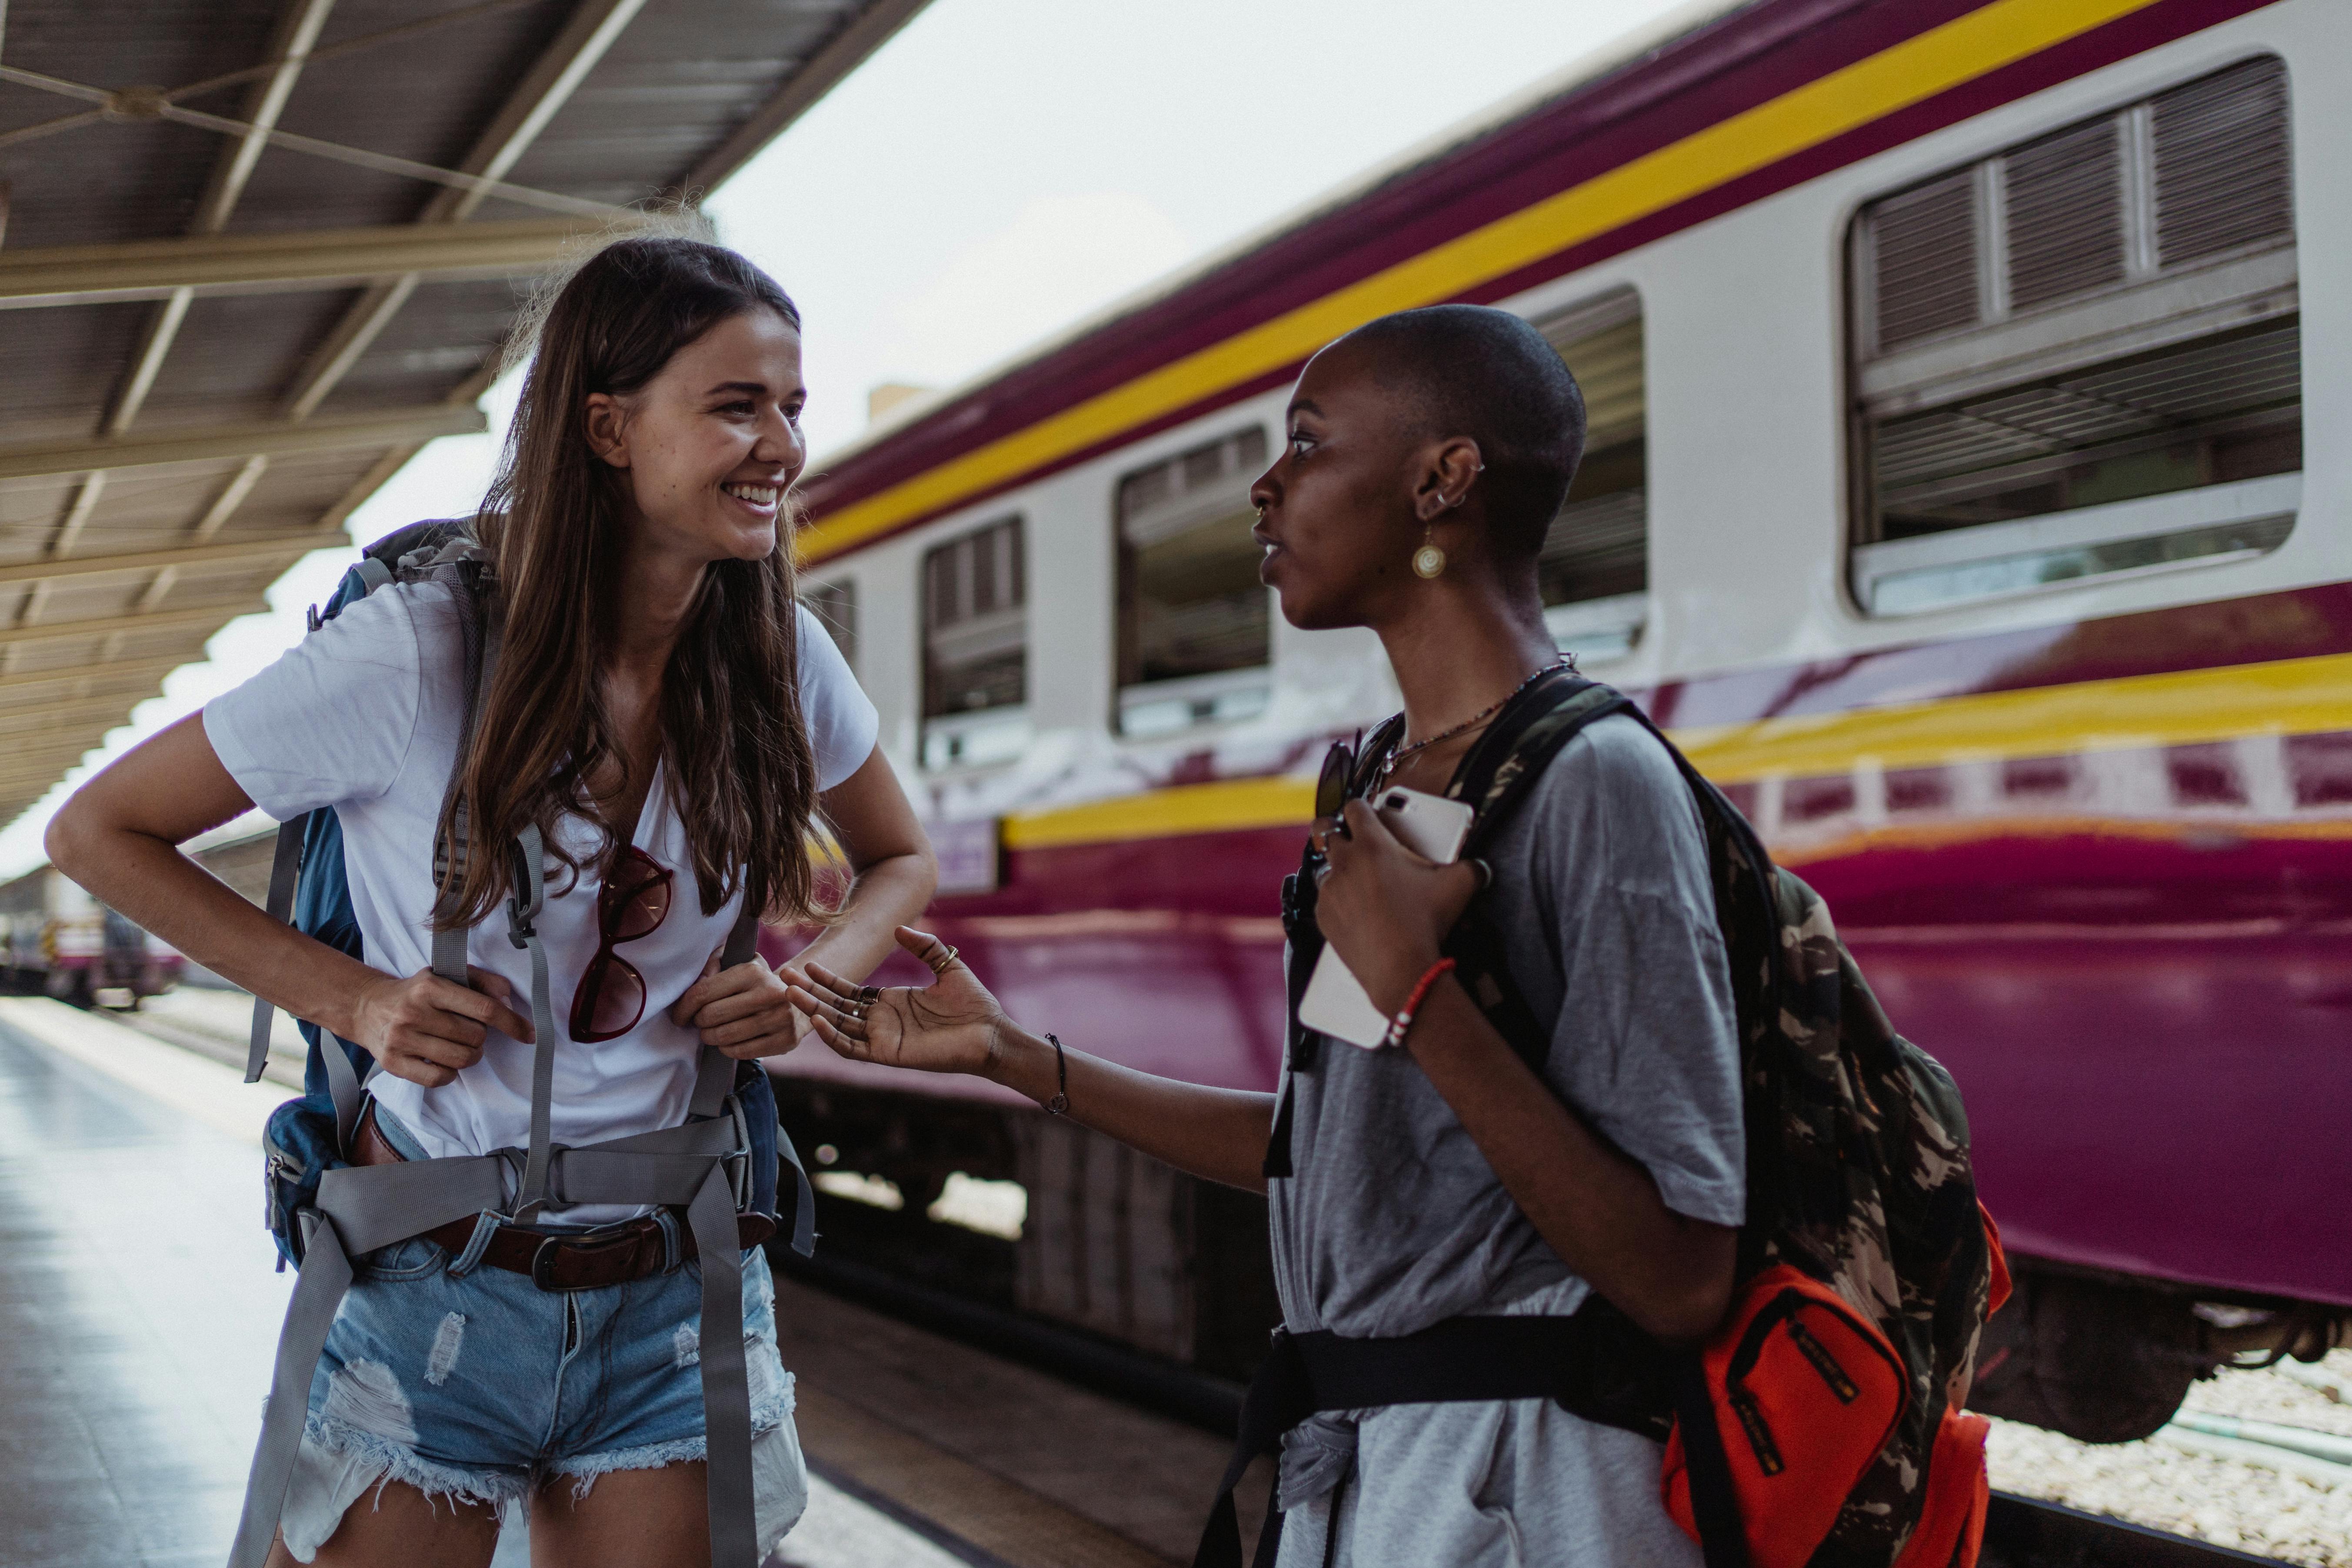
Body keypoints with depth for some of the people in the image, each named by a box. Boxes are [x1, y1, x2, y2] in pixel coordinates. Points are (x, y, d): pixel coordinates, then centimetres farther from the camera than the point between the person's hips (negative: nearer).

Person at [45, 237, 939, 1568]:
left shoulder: (778, 658, -4)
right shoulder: (417, 652, -15)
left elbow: (902, 863, 15)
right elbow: (98, 832, -4)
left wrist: (811, 981, -6)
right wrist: (350, 996, -13)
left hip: (671, 1300, 3)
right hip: (433, 1291, -3)